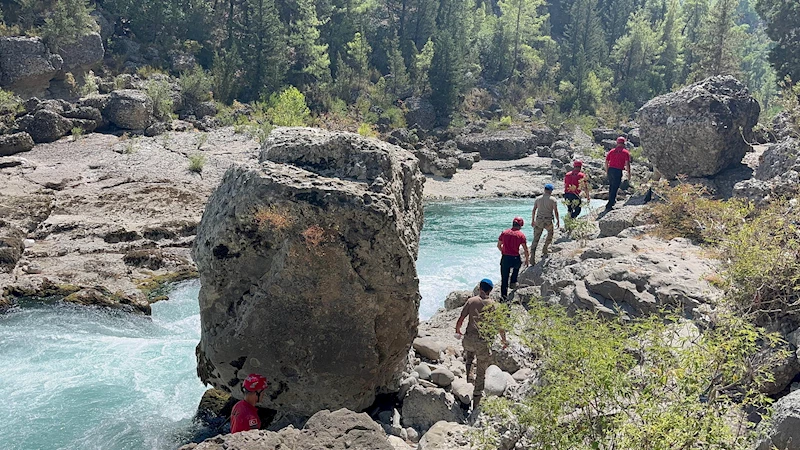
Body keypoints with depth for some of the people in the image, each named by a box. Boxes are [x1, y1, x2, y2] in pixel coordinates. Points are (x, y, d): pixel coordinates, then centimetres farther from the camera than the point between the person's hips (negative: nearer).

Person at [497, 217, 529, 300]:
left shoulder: (504, 233, 4)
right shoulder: (521, 235, -4)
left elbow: (498, 246, 12)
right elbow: (525, 249, -1)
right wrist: (527, 259, 12)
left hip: (505, 259, 2)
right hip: (515, 258, -2)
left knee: (504, 280, 10)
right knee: (517, 266, 36)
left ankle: (504, 297, 13)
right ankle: (513, 283, 28)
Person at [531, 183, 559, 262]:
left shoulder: (538, 199, 6)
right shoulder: (552, 199, -6)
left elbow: (533, 210, 8)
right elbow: (556, 211, -8)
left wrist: (533, 221, 17)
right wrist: (558, 221, 4)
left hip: (538, 221, 3)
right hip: (548, 221, -3)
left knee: (536, 239, 4)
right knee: (550, 234, 28)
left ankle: (532, 256, -6)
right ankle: (544, 250, 26)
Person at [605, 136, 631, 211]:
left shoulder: (612, 151, 14)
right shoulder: (625, 152, 2)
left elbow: (606, 162, 11)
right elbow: (627, 164, -7)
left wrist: (607, 172, 19)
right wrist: (629, 174, -2)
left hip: (610, 170, 5)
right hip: (618, 171, -5)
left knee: (611, 187, 22)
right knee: (614, 188, -2)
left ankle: (612, 200, 34)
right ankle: (609, 205, -6)